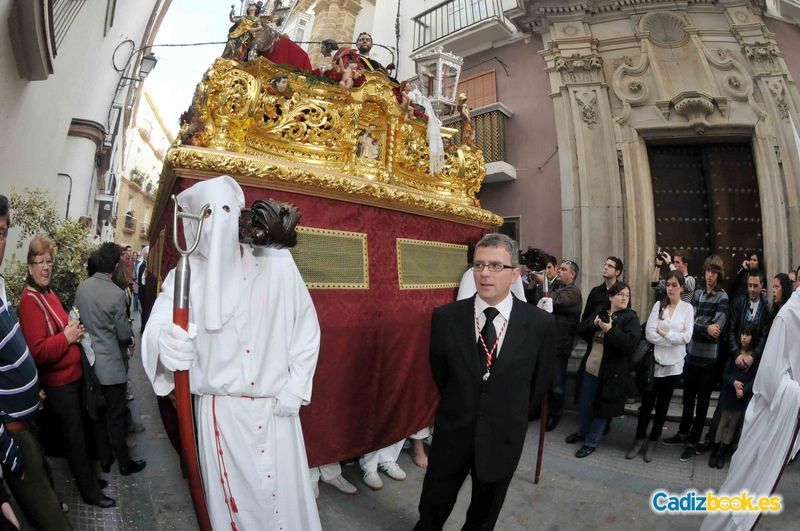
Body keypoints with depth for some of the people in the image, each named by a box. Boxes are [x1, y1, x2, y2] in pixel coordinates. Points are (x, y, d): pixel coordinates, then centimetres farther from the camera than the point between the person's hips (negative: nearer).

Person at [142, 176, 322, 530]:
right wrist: (165, 340, -41)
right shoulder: (186, 276, -4)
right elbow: (158, 325, -18)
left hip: (275, 407, 0)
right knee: (232, 495, 16)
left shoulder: (277, 265, -7)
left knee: (283, 492, 11)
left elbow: (307, 328, -1)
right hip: (218, 409, 1)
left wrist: (296, 387, -5)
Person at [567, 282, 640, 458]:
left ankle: (591, 442, 24)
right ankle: (582, 432, 40)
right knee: (583, 404, 18)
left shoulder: (631, 318, -7)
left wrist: (610, 330, -24)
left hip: (609, 372, -5)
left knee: (600, 408, 8)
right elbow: (580, 330, 4)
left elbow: (631, 343, -20)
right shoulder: (599, 312, 8)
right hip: (589, 369, 5)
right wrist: (594, 323, -13)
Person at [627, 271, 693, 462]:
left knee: (663, 405, 11)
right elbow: (649, 333, -9)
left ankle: (652, 442, 23)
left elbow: (686, 337, -10)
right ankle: (639, 440, 17)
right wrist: (674, 339, -13)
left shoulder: (687, 308, 0)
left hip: (673, 364, 0)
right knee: (647, 402, 4)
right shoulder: (659, 305, 1)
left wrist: (665, 334, -12)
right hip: (654, 361, 0)